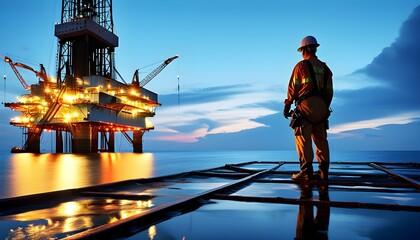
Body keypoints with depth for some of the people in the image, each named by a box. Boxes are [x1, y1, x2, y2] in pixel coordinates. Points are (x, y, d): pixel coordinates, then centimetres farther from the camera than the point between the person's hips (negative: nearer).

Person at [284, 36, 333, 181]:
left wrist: (287, 106, 9)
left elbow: (293, 88, 0)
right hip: (321, 108, 6)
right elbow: (329, 92, 16)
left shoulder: (301, 65, 1)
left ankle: (306, 171, -5)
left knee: (303, 139, -3)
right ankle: (323, 171, 11)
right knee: (321, 139, 9)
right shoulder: (325, 68, 17)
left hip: (305, 106, -6)